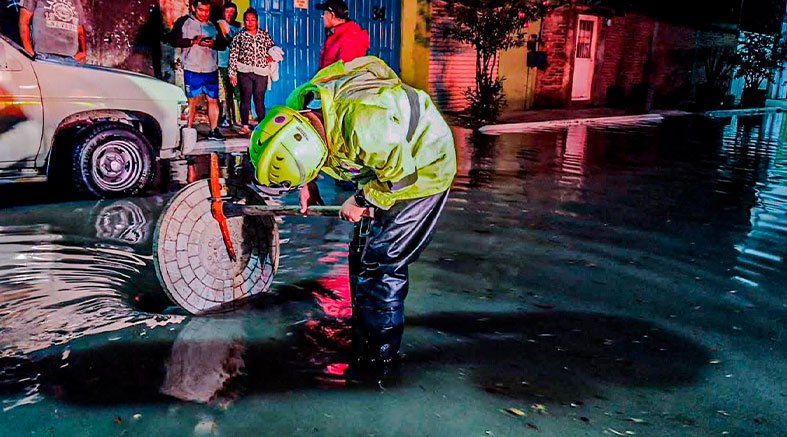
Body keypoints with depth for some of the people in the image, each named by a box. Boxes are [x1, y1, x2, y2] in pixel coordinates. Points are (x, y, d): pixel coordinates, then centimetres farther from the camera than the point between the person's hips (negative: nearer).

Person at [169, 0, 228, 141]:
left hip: (211, 69, 3)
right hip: (192, 69, -3)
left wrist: (213, 43, -10)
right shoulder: (184, 22, 2)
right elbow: (173, 40, -4)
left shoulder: (214, 25, 14)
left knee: (213, 99, 2)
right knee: (192, 100, 2)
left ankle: (214, 130, 9)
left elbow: (223, 44, 11)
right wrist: (193, 41, -15)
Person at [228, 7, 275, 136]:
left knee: (260, 100, 4)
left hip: (261, 72, 1)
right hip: (244, 72, -1)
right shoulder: (239, 37, 4)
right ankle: (245, 126, 6)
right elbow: (233, 56, 2)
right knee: (245, 99, 0)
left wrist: (271, 56, 1)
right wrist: (232, 74, -3)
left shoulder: (264, 35, 10)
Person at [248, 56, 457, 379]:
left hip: (420, 171, -8)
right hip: (385, 167, 9)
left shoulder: (363, 124, -41)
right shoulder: (301, 107, -14)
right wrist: (307, 185, -3)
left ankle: (381, 355, 8)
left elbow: (402, 172, -26)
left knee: (382, 262, -8)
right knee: (362, 253, 12)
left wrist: (361, 201, -16)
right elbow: (305, 151, 10)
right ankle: (362, 338, 28)